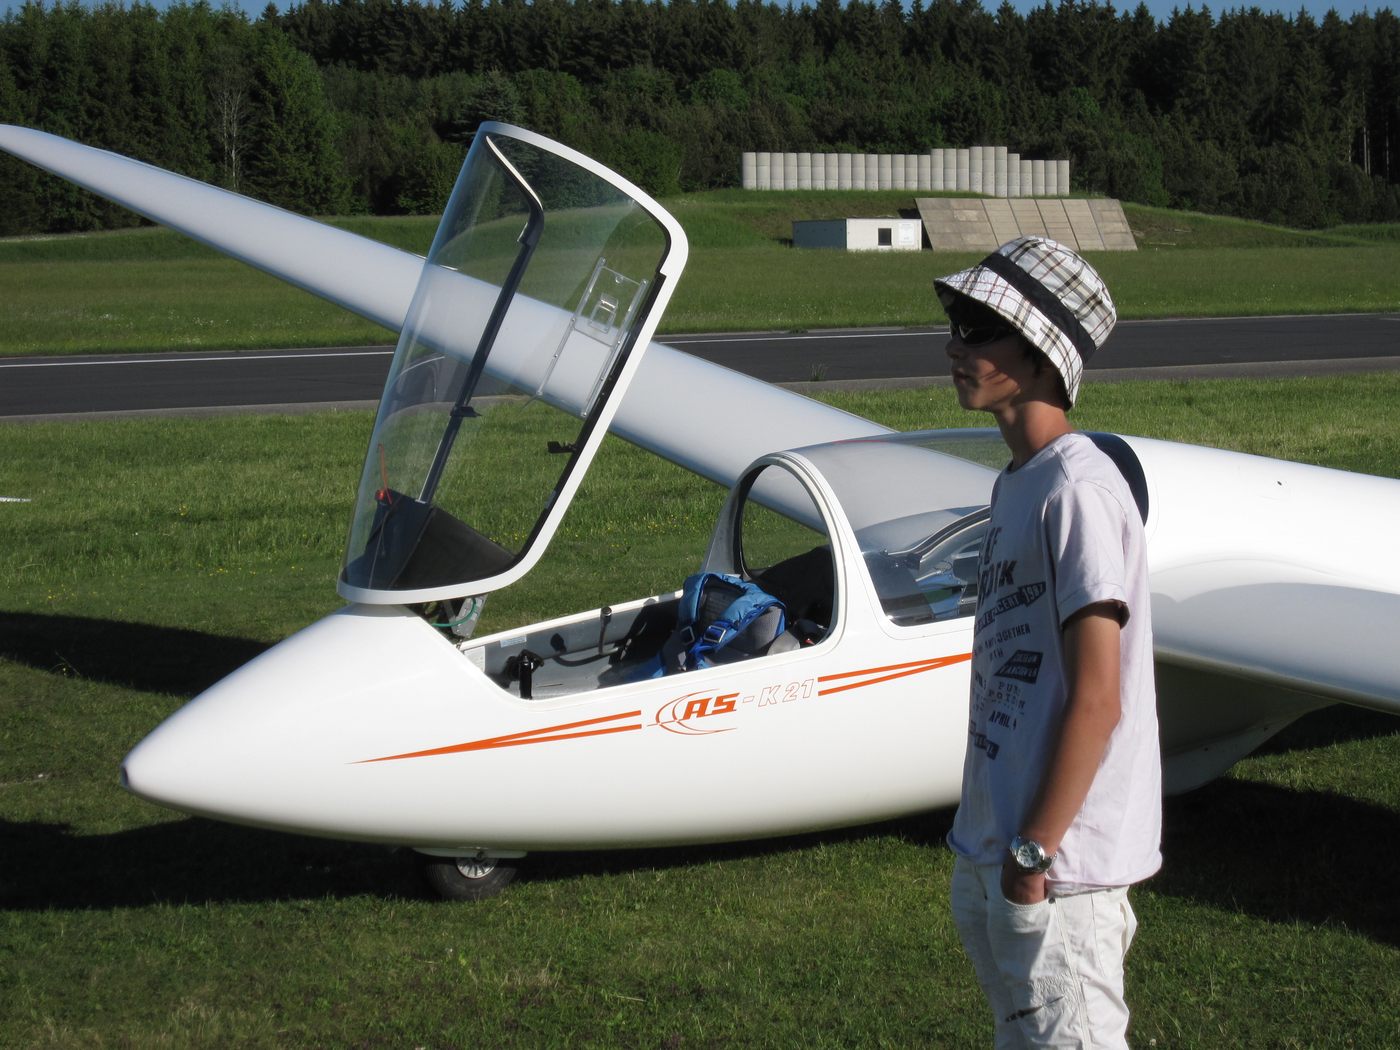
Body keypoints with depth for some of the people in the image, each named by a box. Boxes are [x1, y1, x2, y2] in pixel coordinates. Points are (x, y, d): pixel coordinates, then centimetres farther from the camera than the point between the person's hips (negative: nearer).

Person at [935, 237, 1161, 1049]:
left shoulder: (1077, 491, -18)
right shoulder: (1017, 484, 12)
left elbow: (1096, 700, -21)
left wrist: (1033, 853, -18)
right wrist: (992, 849, 18)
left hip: (1058, 861, -10)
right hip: (992, 847, 10)